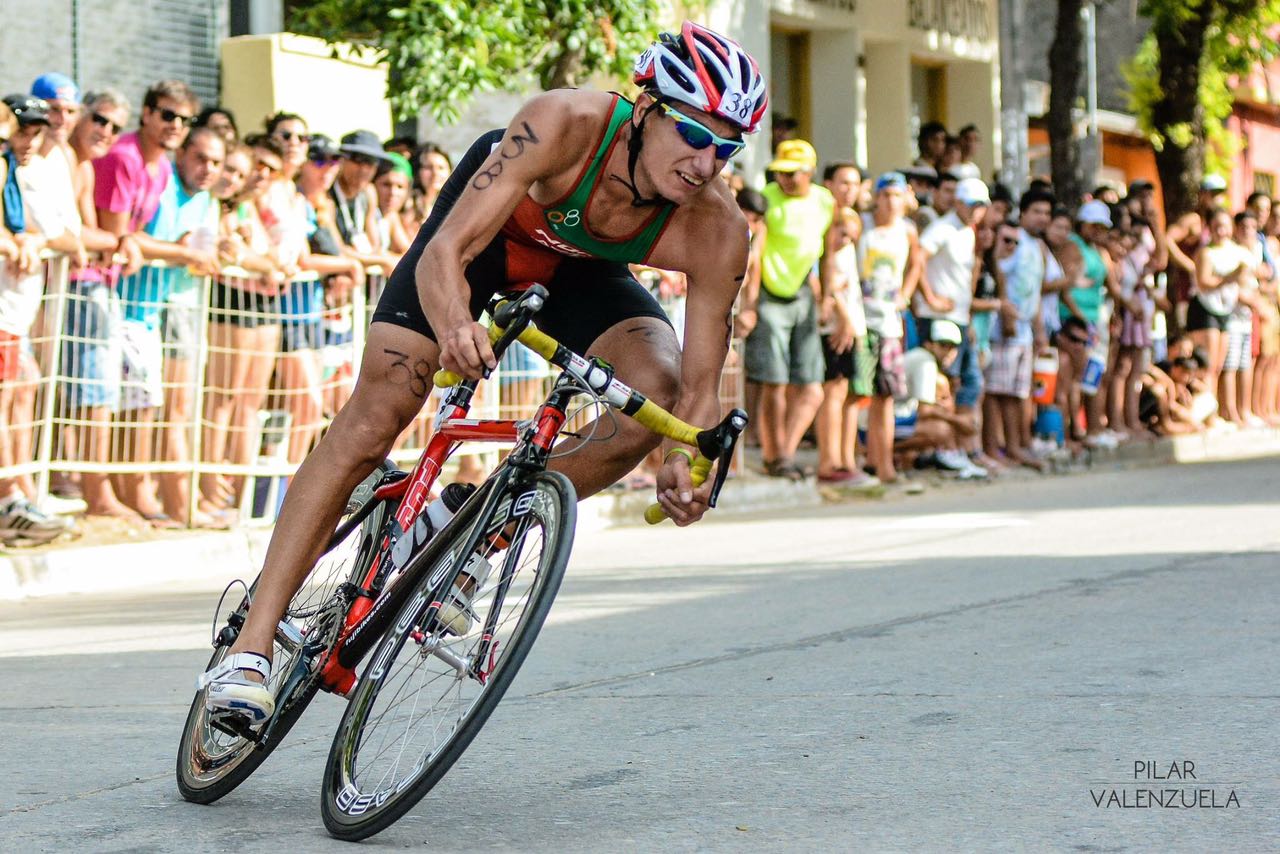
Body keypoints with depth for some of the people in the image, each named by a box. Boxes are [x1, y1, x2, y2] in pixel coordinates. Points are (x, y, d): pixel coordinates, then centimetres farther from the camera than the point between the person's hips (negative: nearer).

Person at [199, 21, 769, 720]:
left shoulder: (717, 232, -31)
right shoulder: (566, 123, -40)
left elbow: (701, 384, -26)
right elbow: (445, 251, -43)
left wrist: (685, 463, -47)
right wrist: (454, 325, -65)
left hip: (581, 270, 3)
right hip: (487, 228, -3)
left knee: (657, 397, -23)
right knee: (373, 417, -14)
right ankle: (251, 644, -9)